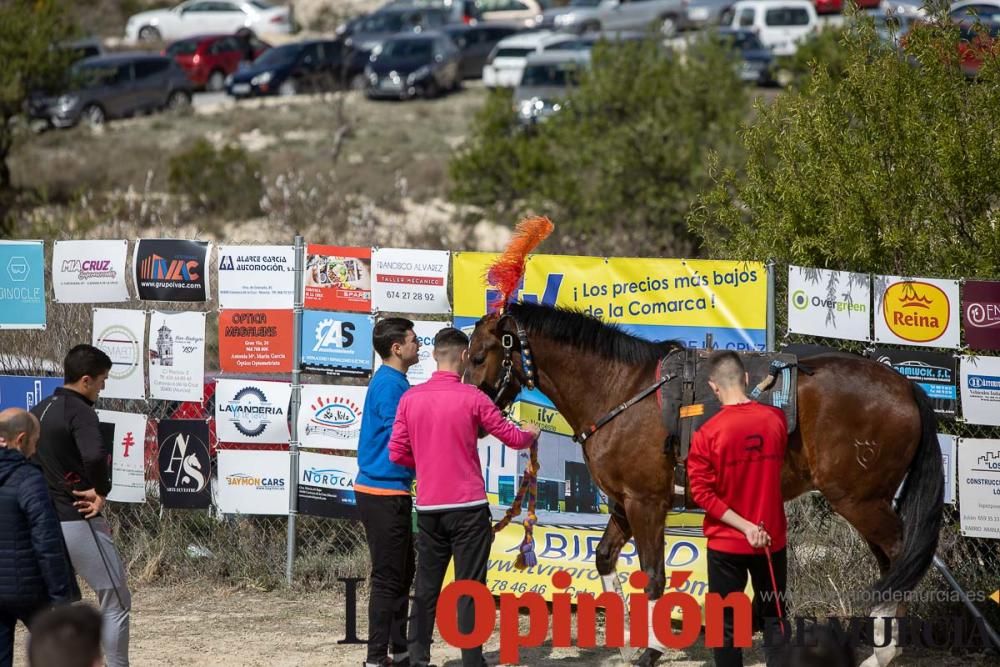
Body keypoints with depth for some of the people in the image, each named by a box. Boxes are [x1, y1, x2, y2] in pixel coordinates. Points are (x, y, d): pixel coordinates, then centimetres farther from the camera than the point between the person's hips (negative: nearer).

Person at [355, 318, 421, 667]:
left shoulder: (391, 381, 14)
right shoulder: (390, 384, -17)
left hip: (390, 492, 10)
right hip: (384, 492, -10)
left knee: (402, 573, 17)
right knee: (388, 577, -7)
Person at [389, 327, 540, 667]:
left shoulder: (411, 398, 0)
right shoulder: (472, 397, -9)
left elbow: (397, 453, 2)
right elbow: (511, 437, 1)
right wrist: (530, 434, 23)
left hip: (428, 508, 4)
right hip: (468, 507, -4)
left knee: (426, 586, 12)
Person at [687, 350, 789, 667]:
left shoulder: (708, 433, -16)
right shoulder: (776, 419, -6)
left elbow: (701, 492, -18)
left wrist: (745, 526, -17)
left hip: (726, 543, -3)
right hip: (772, 539, 3)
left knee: (726, 625, 7)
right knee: (773, 618, 16)